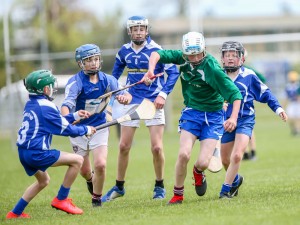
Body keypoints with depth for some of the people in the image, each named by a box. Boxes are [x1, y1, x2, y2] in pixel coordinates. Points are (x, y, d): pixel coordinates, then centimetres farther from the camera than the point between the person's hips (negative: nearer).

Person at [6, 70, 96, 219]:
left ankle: (15, 213, 28)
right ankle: (61, 200, 2)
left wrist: (74, 116, 25)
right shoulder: (46, 107, -13)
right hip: (36, 153, -10)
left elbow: (55, 121, 26)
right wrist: (85, 130, 7)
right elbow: (65, 129, -8)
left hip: (24, 151, 10)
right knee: (77, 160, -5)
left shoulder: (30, 104, 14)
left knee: (43, 181, 30)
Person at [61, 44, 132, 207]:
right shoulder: (76, 82, -19)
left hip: (99, 128, 2)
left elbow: (126, 95, -3)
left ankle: (97, 198, 9)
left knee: (100, 165, -16)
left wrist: (124, 97, -29)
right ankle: (90, 180, 48)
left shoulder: (106, 80, -6)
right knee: (84, 170, 9)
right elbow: (67, 104, -33)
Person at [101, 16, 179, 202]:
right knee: (124, 147, 5)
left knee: (157, 147, -8)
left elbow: (173, 72, -9)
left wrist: (163, 94, -17)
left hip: (153, 102, -4)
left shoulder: (155, 50, -10)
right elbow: (116, 73, 20)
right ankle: (119, 187, 19)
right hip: (132, 102, 4)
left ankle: (159, 186, 10)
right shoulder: (124, 51, 4)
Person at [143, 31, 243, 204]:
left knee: (203, 162, -13)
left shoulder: (212, 68, -22)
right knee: (184, 154, -17)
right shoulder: (183, 58, -7)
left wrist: (234, 117, -35)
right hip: (191, 112, 3)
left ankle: (198, 172, 27)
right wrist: (151, 70, -30)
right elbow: (158, 54, -10)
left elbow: (235, 93, -22)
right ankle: (178, 194, 3)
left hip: (213, 115, -3)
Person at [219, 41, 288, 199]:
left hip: (245, 121, -3)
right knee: (225, 161, 13)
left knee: (236, 156, -20)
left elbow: (264, 93, 7)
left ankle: (226, 189, -7)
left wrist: (278, 108, 0)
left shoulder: (248, 76, -3)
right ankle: (235, 180, 44)